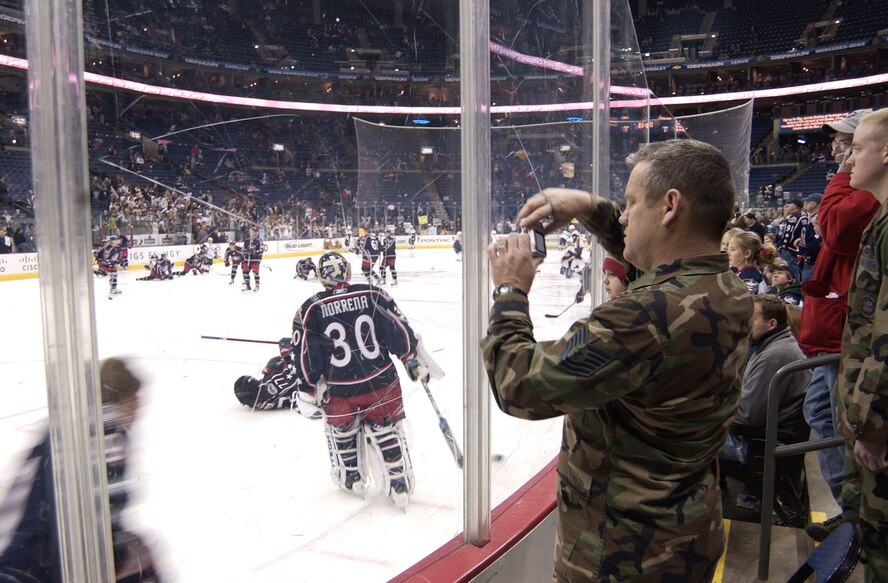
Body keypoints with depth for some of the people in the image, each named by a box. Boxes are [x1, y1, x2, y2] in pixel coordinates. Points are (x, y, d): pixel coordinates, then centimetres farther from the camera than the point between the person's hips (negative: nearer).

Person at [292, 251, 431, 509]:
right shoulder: (373, 295, -6)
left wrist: (309, 391, 4)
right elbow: (400, 330, -4)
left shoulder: (310, 309, -8)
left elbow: (306, 355, -6)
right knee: (386, 430, 18)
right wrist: (414, 361, 8)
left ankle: (352, 478, 39)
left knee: (341, 429, 26)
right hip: (381, 381, 1)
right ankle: (400, 484, 22)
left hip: (339, 390, 0)